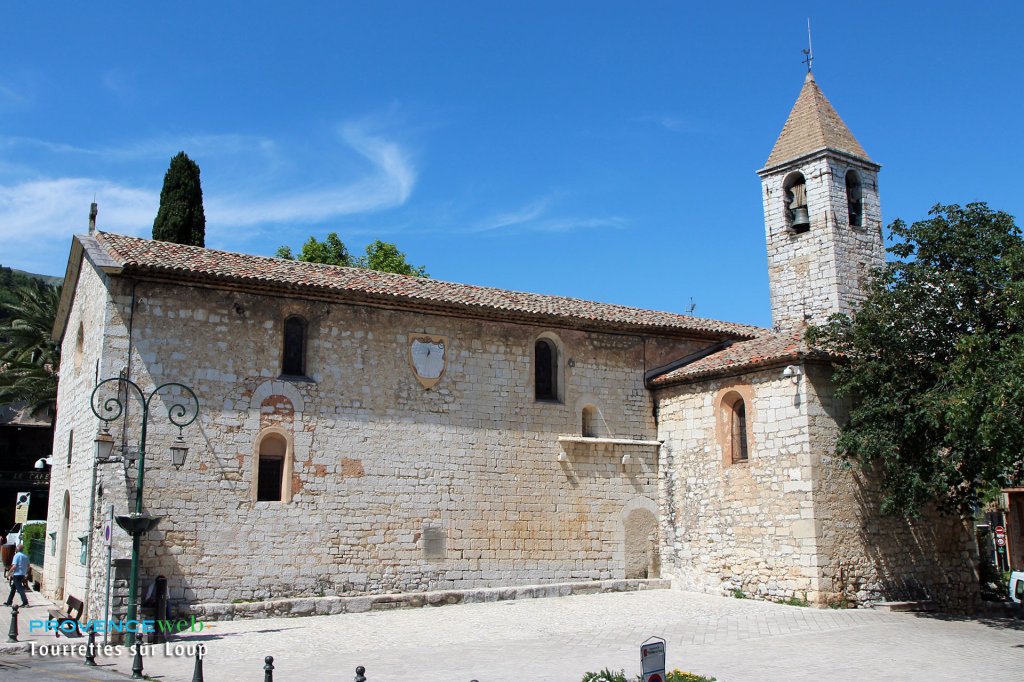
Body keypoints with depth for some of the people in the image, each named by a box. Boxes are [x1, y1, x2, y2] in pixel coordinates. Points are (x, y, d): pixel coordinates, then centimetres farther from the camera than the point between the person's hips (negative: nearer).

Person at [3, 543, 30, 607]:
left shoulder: (17, 555, -13)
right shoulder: (26, 556, 9)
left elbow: (14, 566, -19)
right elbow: (28, 566, 13)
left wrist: (9, 572, -8)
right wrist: (26, 574, 23)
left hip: (17, 574, -8)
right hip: (22, 575, 8)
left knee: (20, 589, -5)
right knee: (13, 588, 18)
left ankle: (25, 602, -9)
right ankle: (9, 602, 23)